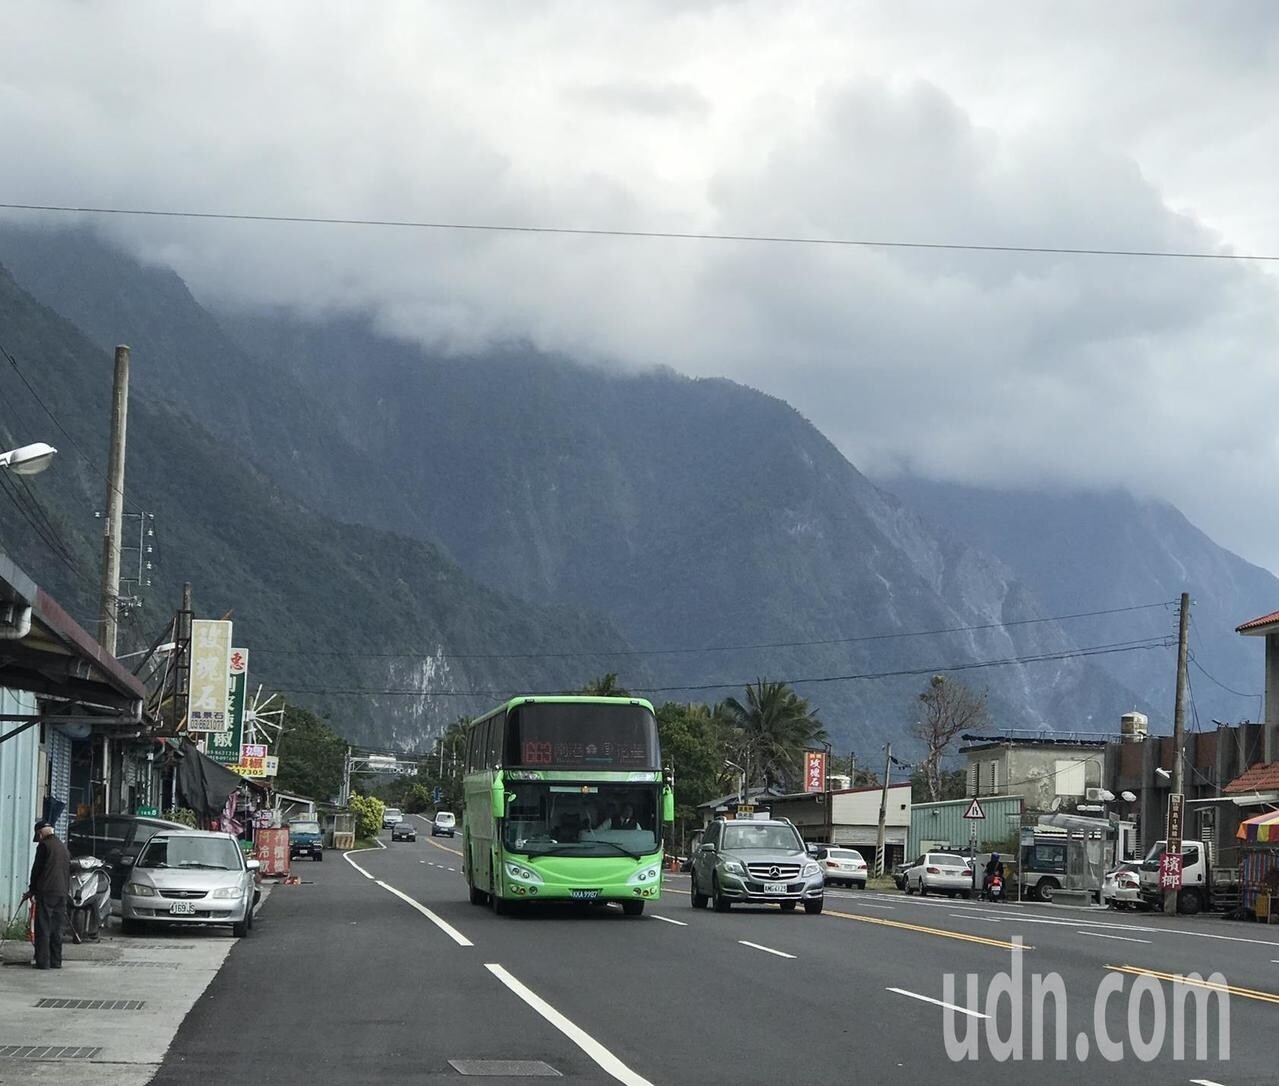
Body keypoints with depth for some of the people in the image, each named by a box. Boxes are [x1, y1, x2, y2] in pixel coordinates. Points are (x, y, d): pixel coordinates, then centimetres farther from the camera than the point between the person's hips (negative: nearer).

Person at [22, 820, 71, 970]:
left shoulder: (44, 845, -5)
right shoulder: (64, 847, 16)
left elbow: (36, 869, -4)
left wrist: (32, 890, 6)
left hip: (46, 892, -7)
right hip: (62, 893, 7)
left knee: (43, 928, -4)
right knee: (56, 928, 11)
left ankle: (43, 961, -8)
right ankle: (56, 961, 11)